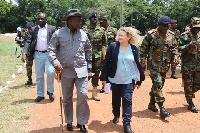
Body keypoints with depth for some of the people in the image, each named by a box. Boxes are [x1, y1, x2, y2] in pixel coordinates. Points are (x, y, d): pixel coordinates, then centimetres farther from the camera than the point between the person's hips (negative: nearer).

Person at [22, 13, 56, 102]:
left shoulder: (52, 28, 5)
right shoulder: (33, 30, 11)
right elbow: (28, 41, 3)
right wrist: (24, 53, -11)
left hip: (49, 54, -2)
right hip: (38, 55, 3)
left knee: (50, 72, -18)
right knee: (39, 76, 7)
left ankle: (50, 91, 5)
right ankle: (40, 95, 20)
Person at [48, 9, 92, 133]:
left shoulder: (83, 34, 6)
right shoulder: (59, 34, -2)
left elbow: (89, 52, 13)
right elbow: (51, 49, 1)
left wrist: (89, 69, 12)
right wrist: (55, 61, -18)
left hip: (81, 70, 1)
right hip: (66, 70, -1)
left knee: (83, 95, -6)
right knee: (67, 98, 10)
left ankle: (81, 122, 11)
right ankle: (69, 121, 27)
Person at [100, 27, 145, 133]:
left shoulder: (134, 49, -2)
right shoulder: (113, 46, -5)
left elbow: (137, 65, 4)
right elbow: (106, 62, -3)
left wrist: (139, 80, 6)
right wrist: (104, 77, -4)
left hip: (128, 80, -1)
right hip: (115, 79, 1)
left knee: (127, 100, -5)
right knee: (115, 99, 15)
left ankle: (127, 124, 3)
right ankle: (116, 115, 41)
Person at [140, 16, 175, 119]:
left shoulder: (171, 36, 6)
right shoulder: (151, 35, -8)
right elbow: (143, 49, -2)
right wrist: (143, 62, -6)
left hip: (165, 65, 5)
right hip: (154, 64, -5)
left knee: (159, 85, 13)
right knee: (157, 84, -12)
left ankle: (152, 103, 29)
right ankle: (162, 108, -10)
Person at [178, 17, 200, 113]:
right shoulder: (185, 36, -6)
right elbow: (179, 48, -10)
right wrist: (189, 46, -23)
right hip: (188, 65, -5)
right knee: (188, 84, 1)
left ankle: (190, 93, 38)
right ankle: (190, 104, 11)